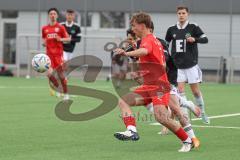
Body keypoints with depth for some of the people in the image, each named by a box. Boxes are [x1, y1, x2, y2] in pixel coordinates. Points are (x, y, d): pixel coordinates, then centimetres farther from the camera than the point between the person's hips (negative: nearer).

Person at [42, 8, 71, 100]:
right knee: (49, 73, -16)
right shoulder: (44, 28, 10)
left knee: (60, 74, -1)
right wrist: (44, 42, 1)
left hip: (58, 54, -2)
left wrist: (60, 39, -17)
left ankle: (65, 93, 14)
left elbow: (68, 39, 2)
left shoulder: (60, 27, 1)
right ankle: (58, 88, 12)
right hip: (49, 54, 2)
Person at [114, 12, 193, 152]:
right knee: (123, 101, -3)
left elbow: (144, 51, -36)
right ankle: (132, 131, -22)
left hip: (158, 85, -10)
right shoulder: (154, 40, 20)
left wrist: (127, 53, -52)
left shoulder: (148, 40, -10)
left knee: (160, 117, -22)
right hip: (149, 86, 10)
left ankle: (188, 141, -7)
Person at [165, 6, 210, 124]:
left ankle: (202, 113, 21)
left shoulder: (193, 27, -3)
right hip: (177, 66, 2)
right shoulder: (171, 30, 6)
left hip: (191, 65, -2)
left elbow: (205, 39, -10)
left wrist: (194, 39, -28)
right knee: (180, 90, -7)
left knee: (195, 91, 3)